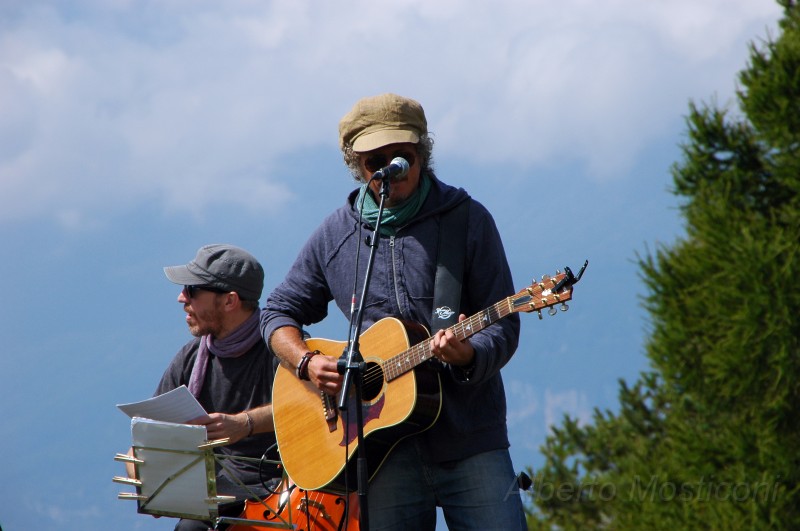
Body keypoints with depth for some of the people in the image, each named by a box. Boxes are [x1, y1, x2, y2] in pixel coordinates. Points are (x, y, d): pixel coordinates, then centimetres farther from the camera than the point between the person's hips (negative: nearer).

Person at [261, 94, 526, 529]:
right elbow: (279, 312, 18)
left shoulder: (467, 220, 2)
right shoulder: (336, 233, 9)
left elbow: (503, 326, -1)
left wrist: (468, 356, -23)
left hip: (470, 441, -2)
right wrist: (306, 363, -2)